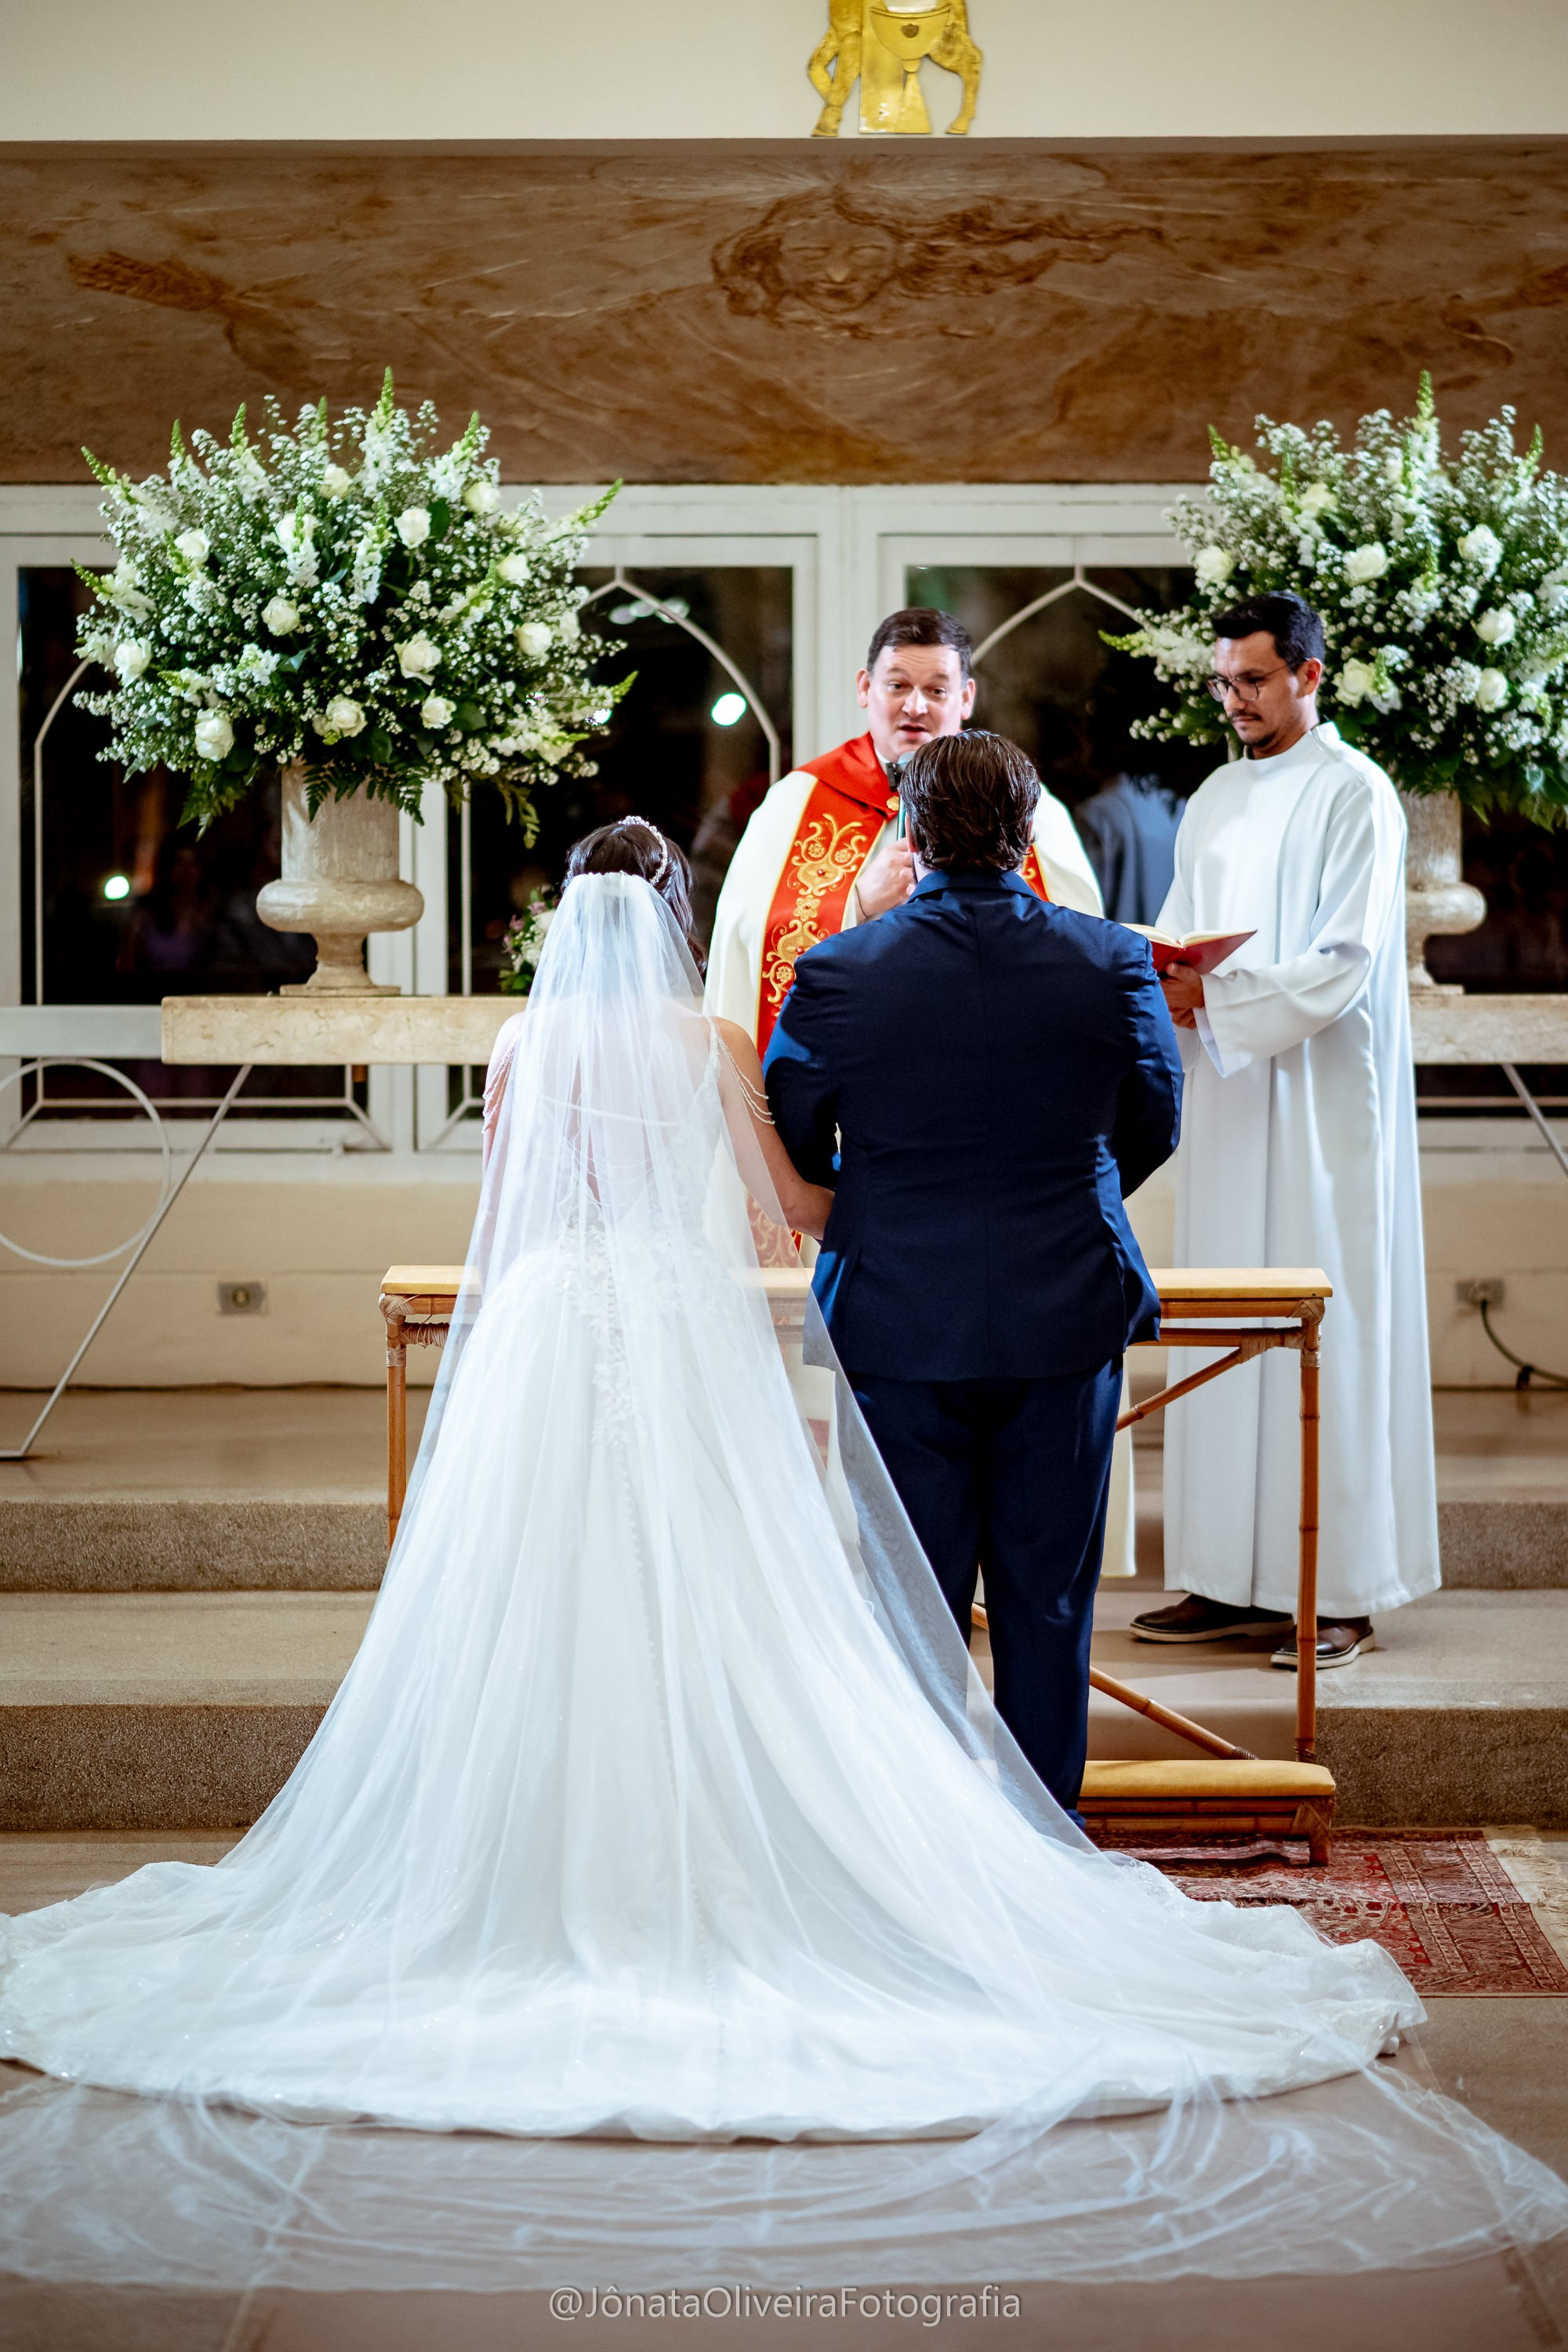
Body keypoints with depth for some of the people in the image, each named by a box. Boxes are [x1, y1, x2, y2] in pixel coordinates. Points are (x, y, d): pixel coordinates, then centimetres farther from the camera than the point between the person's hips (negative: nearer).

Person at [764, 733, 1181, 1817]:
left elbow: (786, 1151, 2)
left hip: (898, 1325, -1)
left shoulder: (837, 975, -10)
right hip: (1068, 1321, 1)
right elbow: (1155, 1128, 7)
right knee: (1048, 1602, 11)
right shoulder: (1113, 963, -7)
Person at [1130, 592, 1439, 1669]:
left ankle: (1339, 1593, -3)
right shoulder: (1216, 802, 16)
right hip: (1228, 1094, 7)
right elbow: (1180, 937, 17)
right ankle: (1236, 1580, 9)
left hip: (1320, 1103, -7)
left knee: (1323, 1331, -7)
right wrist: (1158, 982, -6)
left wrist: (1212, 998, -21)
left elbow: (1345, 962, -15)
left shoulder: (1353, 795, -7)